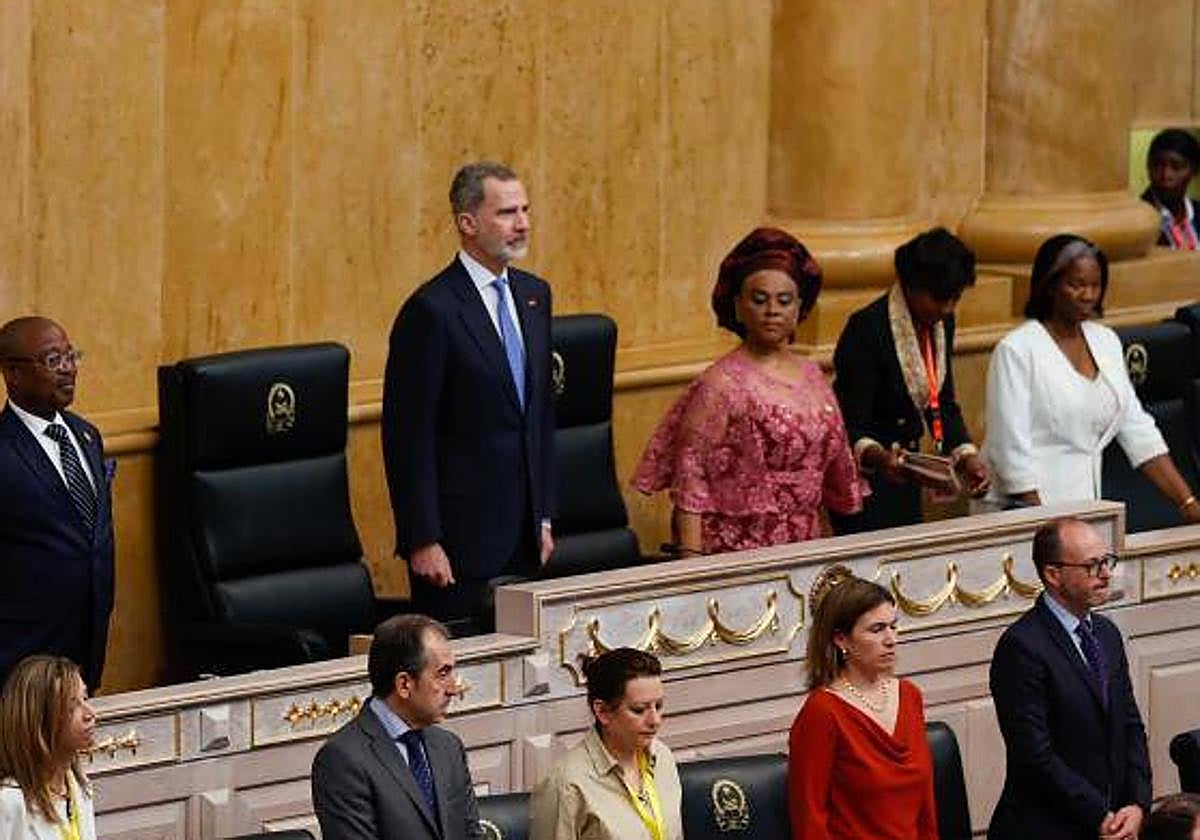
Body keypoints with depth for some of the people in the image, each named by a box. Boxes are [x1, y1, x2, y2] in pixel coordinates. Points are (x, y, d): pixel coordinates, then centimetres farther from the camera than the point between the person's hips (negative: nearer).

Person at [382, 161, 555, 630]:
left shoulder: (533, 295, 12)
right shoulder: (431, 310, -13)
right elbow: (409, 435, -13)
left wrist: (544, 516, 15)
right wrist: (422, 541, -16)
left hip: (522, 536, 7)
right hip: (461, 535, -7)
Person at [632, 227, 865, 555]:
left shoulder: (812, 377, 11)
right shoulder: (722, 384, -7)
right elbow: (690, 478, -11)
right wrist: (692, 561, -17)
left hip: (805, 548, 5)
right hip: (738, 549, -5)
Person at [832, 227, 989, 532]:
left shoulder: (941, 324, 4)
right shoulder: (868, 328, -19)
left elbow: (944, 405, 13)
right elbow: (852, 426, -21)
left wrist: (966, 455, -4)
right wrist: (879, 457, -41)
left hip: (904, 479, 7)